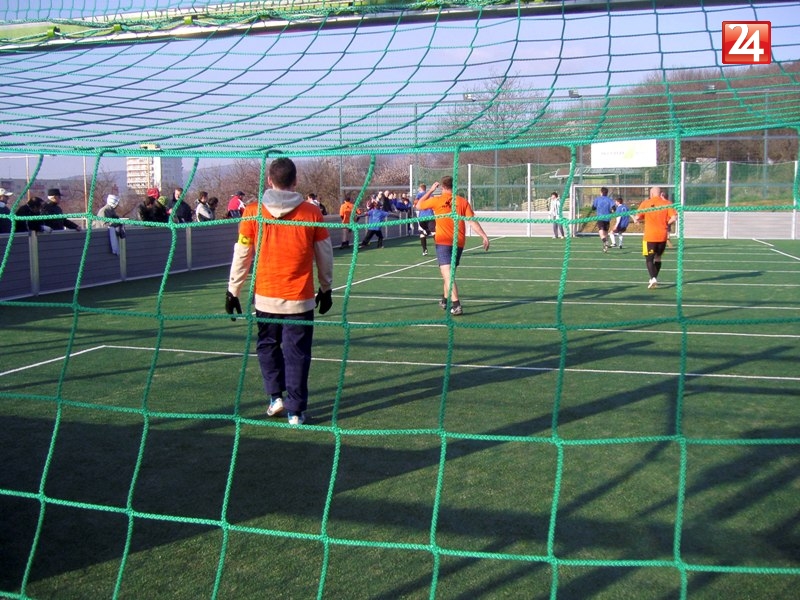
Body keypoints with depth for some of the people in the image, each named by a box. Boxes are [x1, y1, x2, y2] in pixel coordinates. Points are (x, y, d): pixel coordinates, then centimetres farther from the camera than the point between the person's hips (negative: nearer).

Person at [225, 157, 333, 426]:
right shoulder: (311, 212, -4)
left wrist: (233, 290, 11)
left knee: (267, 345, 22)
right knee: (297, 353, 7)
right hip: (300, 298, -1)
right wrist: (326, 289, 19)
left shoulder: (252, 212, -4)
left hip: (265, 296, 1)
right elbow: (325, 256, 5)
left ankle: (276, 397, 17)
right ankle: (295, 411, 11)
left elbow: (242, 255, 1)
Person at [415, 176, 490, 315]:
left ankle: (456, 305, -24)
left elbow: (419, 205, 15)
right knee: (449, 272, 22)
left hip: (443, 242, -4)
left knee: (447, 274, -10)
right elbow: (473, 222, -5)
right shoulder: (462, 201, 2)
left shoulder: (436, 200, -2)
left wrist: (431, 190, 19)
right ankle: (445, 300, 38)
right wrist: (484, 236, -4)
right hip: (459, 242, 4)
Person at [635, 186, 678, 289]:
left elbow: (637, 218, -4)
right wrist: (667, 223, 10)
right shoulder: (667, 203, 1)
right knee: (658, 258, 19)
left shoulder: (645, 203, -2)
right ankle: (654, 278, 25)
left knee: (649, 259, 0)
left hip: (649, 236, -3)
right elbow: (674, 217, -8)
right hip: (662, 236, 3)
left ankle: (653, 278, -20)